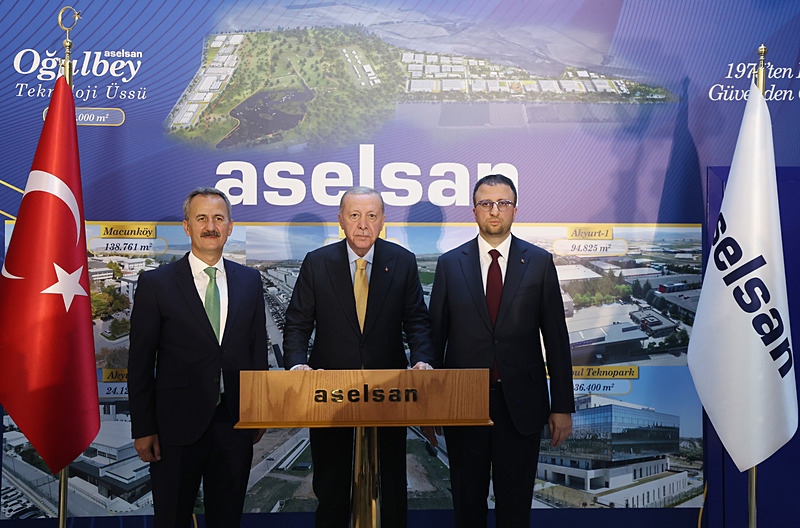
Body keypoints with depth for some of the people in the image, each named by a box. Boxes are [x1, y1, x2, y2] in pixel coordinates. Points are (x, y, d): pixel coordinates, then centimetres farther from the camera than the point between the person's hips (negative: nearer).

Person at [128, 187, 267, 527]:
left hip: (236, 423, 3)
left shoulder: (250, 281, 5)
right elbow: (140, 363, -3)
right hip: (177, 424, -2)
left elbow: (258, 349, 9)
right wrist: (143, 429, -6)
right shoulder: (156, 283, -4)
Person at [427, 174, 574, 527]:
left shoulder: (539, 262, 1)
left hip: (521, 405, 0)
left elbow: (556, 337, 2)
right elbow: (435, 335, 4)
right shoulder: (450, 264, 2)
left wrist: (562, 406, 0)